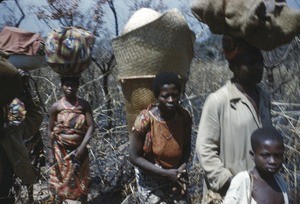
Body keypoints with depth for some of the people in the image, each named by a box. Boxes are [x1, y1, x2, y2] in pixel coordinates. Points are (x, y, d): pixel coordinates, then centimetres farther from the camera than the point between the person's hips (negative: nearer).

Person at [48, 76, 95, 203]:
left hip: (79, 149, 0)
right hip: (61, 150, 0)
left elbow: (91, 126, -9)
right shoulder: (56, 106, -5)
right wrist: (50, 152, -4)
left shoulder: (84, 105, -5)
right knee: (60, 181, 8)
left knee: (81, 182, 8)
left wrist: (82, 146, -19)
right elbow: (50, 131, 0)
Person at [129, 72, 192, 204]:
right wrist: (165, 173, -23)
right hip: (150, 178, -3)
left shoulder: (184, 117, -14)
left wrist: (181, 169, -17)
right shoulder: (145, 120, -24)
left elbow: (186, 147, 1)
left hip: (174, 176, 4)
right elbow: (134, 157, -17)